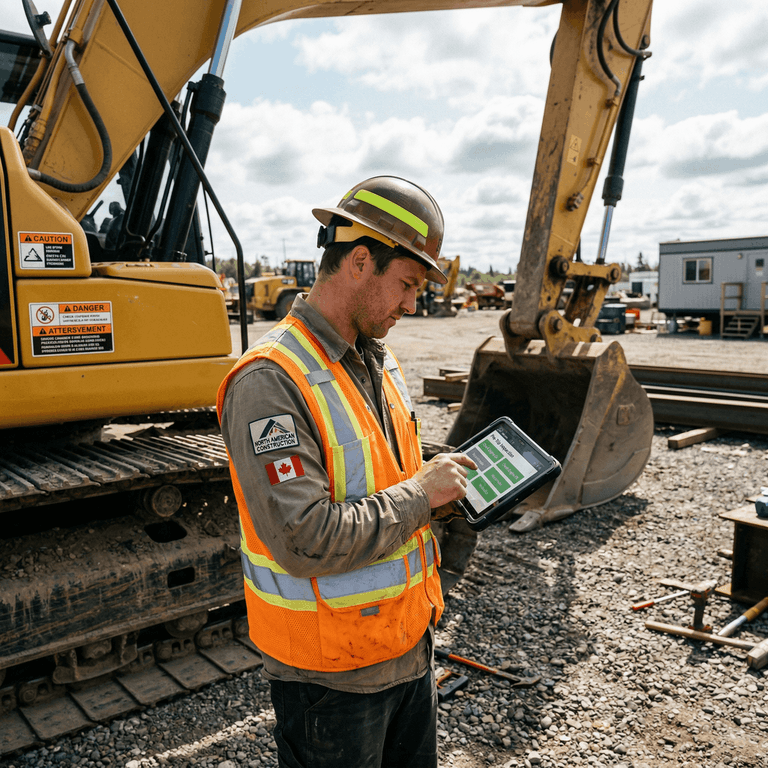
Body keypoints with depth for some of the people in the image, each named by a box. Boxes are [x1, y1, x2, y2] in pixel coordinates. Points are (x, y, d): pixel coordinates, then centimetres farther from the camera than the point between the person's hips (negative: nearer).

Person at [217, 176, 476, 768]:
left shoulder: (380, 361, 5)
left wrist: (444, 484, -3)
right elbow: (306, 543, -31)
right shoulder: (271, 381, -25)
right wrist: (418, 494, -21)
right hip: (332, 671, -8)